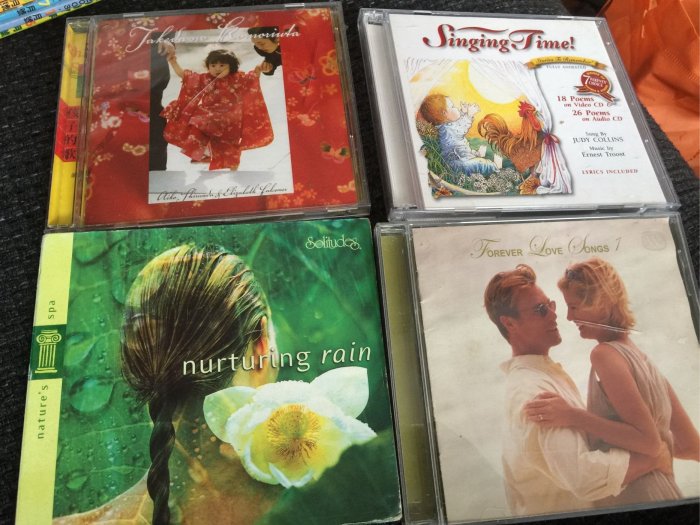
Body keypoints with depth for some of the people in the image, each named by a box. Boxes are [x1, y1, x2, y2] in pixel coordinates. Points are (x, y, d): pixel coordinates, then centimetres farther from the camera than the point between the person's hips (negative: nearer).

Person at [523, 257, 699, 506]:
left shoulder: (605, 353, -15)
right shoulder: (642, 358, 10)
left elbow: (649, 440, -20)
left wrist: (574, 417, -23)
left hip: (637, 502, -9)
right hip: (663, 494, 9)